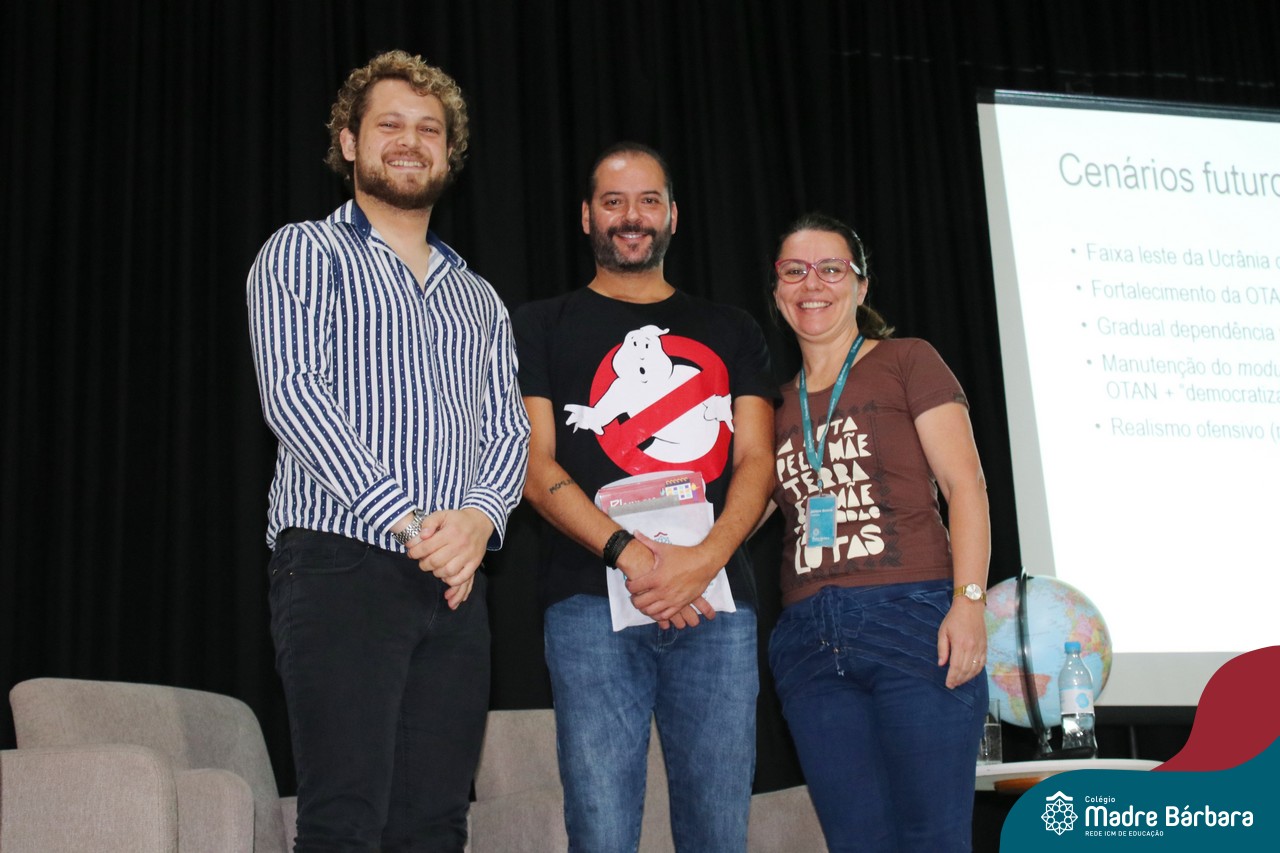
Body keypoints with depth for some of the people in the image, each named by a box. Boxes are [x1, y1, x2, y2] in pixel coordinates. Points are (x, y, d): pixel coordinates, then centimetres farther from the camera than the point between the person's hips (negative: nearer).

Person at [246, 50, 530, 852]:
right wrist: (408, 521, -15)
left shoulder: (479, 298, 24)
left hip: (456, 579, 5)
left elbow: (509, 428, 14)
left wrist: (479, 515, -9)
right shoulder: (304, 253, 8)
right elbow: (292, 395, -7)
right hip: (341, 565, -5)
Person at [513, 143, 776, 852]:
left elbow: (755, 462, 9)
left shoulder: (731, 332, 19)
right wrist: (630, 554, -14)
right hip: (592, 602, -2)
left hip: (716, 602, 2)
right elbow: (535, 465, 2)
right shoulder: (543, 327, 13)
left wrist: (704, 559, -11)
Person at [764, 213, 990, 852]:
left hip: (913, 618, -4)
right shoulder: (776, 401, 21)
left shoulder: (906, 362, 7)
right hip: (808, 642, 4)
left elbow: (965, 484, -1)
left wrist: (969, 600, -13)